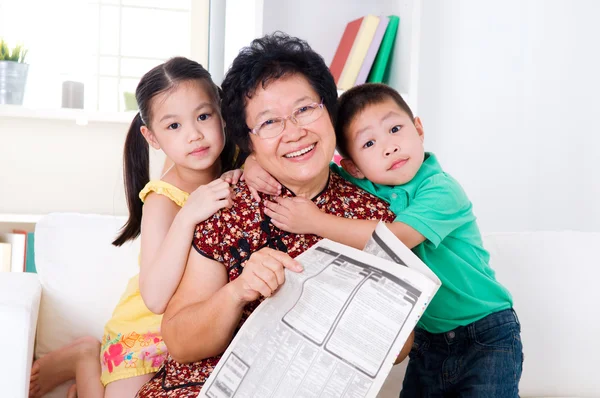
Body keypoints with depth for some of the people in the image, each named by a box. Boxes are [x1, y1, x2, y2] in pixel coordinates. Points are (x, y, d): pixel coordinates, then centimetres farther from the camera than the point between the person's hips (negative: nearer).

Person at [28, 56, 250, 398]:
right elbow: (156, 299, -32)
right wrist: (187, 216, -42)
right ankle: (88, 359, 19)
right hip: (150, 334, -5)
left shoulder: (236, 176, -9)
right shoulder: (163, 200, -23)